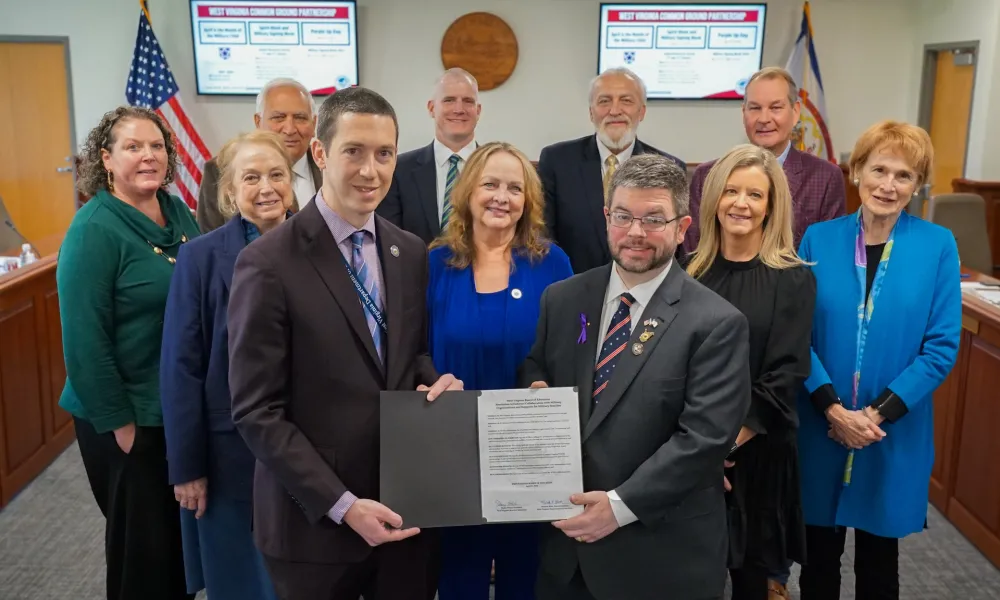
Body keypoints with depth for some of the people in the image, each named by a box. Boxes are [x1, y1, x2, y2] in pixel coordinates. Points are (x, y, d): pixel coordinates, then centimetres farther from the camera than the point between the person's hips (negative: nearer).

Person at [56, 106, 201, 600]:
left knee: (185, 527, 20)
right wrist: (117, 420, -16)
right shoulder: (93, 230, -17)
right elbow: (84, 339, -18)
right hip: (129, 416, -6)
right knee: (142, 539, 11)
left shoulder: (178, 213, 2)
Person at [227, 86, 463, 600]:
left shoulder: (411, 252, 4)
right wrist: (342, 504, -17)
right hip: (315, 520, -4)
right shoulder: (268, 263, -14)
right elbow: (256, 412, -13)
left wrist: (435, 381, -8)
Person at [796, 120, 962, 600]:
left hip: (895, 435, 0)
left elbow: (942, 346, -7)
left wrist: (879, 413, -14)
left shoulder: (937, 246, -5)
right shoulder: (818, 239, -3)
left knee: (878, 560, 16)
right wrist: (833, 408, -15)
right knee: (818, 553, 15)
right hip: (821, 428, 1)